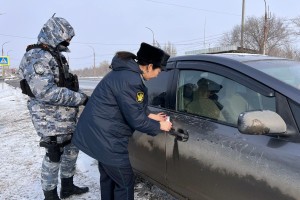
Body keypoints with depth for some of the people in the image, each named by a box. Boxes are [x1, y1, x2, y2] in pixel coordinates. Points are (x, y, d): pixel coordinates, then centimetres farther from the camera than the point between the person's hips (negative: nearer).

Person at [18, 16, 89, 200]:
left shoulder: (55, 56, 14)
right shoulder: (37, 57, -18)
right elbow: (45, 91, -28)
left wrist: (80, 96, 8)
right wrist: (80, 98, -25)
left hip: (65, 116, 10)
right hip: (51, 118, -9)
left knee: (72, 148, 17)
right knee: (54, 154, 1)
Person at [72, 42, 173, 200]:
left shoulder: (125, 71, 8)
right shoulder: (130, 80, -25)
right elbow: (136, 120, -21)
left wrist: (150, 115, 16)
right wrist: (159, 126, -6)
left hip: (95, 133, 11)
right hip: (106, 138, -11)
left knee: (108, 177, 25)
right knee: (125, 183, 5)